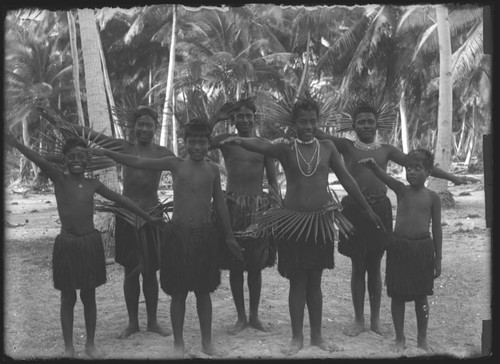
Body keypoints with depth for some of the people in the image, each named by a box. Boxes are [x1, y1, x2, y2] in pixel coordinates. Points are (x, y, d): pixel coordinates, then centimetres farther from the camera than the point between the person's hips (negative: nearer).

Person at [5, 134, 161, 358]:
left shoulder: (93, 184, 4)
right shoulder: (59, 179, -5)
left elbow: (121, 200, 11)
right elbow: (40, 161, -22)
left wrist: (147, 218, 16)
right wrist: (12, 141, -38)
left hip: (91, 243, 3)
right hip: (67, 244, -3)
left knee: (89, 297, 13)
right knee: (68, 299, 9)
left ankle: (90, 344, 27)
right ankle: (69, 347, 22)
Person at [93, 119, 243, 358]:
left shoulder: (213, 170, 4)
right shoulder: (175, 164, 0)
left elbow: (220, 204, 11)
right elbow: (137, 163, 0)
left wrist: (229, 237, 14)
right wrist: (105, 152, -7)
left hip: (205, 234, 1)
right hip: (178, 233, -1)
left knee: (203, 291, 10)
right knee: (178, 293, 6)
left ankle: (207, 342, 23)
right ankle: (178, 343, 19)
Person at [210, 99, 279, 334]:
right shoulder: (225, 141, 4)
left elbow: (273, 180, 8)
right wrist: (216, 118, -9)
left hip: (259, 206, 1)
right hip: (233, 205, -1)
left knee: (256, 265, 7)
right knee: (235, 264, 5)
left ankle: (254, 316, 21)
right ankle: (241, 317, 18)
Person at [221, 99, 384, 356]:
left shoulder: (327, 147, 3)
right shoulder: (286, 149, -4)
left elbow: (346, 179, 10)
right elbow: (262, 146, -25)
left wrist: (367, 209, 13)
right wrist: (240, 140, -47)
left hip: (321, 220, 2)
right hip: (292, 220, -2)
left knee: (315, 281, 11)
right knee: (297, 281, 5)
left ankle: (317, 335, 22)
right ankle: (297, 337, 16)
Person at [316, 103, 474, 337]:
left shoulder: (386, 150, 9)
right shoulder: (346, 146, 2)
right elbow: (320, 135, -10)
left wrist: (452, 177, 6)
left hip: (379, 209, 2)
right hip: (354, 209, -2)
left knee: (374, 267, 9)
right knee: (358, 267, 5)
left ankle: (375, 319, 22)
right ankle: (359, 320, 18)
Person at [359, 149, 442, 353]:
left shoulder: (432, 197, 0)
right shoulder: (401, 190, -1)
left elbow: (437, 229, 3)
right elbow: (385, 178, -22)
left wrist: (438, 259, 2)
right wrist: (373, 166, -44)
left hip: (423, 247, 0)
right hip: (399, 246, 0)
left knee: (421, 296, 10)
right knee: (397, 295, 7)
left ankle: (422, 339, 25)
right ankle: (399, 339, 21)